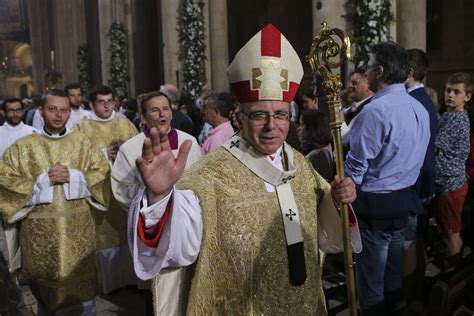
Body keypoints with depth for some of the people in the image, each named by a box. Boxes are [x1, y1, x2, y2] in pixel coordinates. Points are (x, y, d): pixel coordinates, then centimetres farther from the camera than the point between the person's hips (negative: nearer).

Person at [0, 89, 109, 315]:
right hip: (39, 231, 0)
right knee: (45, 294, 13)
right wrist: (43, 180, -15)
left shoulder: (82, 144, 5)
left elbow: (102, 173, 2)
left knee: (82, 286, 10)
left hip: (78, 228, 1)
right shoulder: (22, 147, 2)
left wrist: (72, 176, -14)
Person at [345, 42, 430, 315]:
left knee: (371, 281, 8)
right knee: (395, 271, 23)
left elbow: (356, 167, -19)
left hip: (375, 205, -8)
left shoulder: (375, 110, -22)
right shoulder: (420, 109, 5)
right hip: (405, 200, 8)